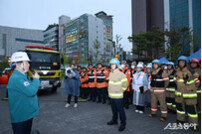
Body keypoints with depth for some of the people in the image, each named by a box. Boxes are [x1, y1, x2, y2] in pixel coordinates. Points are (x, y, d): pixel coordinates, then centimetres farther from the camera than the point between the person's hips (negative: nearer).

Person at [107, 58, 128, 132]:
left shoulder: (121, 74, -17)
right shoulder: (110, 73, 8)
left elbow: (125, 84, -13)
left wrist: (121, 90, -5)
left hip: (118, 96, -8)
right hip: (111, 95, 8)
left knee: (120, 110, 0)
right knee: (114, 109, 21)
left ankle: (123, 123, 14)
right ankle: (114, 120, 37)